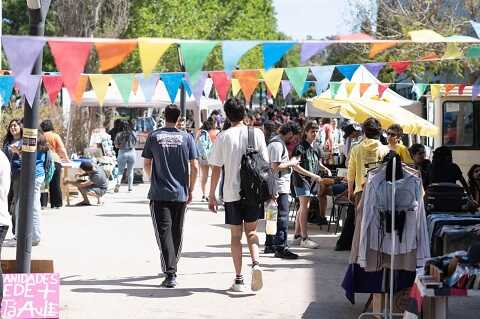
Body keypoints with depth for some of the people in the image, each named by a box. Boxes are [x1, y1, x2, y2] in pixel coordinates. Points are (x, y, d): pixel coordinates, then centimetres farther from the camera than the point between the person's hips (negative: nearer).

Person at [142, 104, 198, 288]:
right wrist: (190, 190, 10)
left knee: (164, 232, -5)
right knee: (177, 232, 16)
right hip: (180, 193, 2)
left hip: (159, 193, -2)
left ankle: (170, 274, -16)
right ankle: (172, 268, 29)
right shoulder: (187, 138, 0)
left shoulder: (154, 136, 0)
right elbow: (194, 167, -2)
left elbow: (147, 164, 6)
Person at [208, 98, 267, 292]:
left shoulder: (223, 137, -4)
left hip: (232, 193, -1)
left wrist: (211, 195, 5)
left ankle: (239, 279, 7)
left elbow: (216, 169, -3)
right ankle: (255, 263, -11)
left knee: (236, 235, 8)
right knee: (251, 231, 15)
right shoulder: (256, 134, -1)